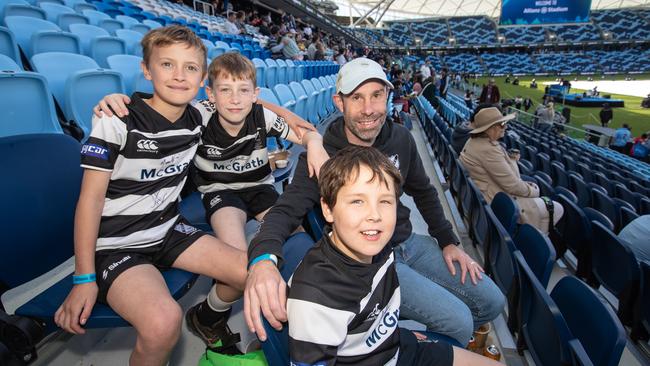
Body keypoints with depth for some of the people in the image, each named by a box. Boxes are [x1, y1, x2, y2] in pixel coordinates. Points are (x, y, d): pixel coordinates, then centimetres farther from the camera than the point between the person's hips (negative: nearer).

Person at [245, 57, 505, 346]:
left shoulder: (401, 138, -3)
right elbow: (287, 209, -29)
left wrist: (448, 241, 8)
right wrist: (263, 258, -50)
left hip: (410, 243, 6)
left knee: (492, 302, 8)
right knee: (458, 321, -16)